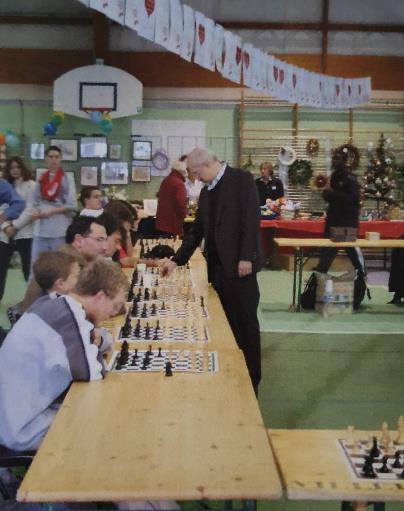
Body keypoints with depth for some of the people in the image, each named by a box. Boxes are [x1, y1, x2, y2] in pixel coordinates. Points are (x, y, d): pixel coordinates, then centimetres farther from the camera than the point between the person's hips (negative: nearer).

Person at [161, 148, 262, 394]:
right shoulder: (206, 191, 17)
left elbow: (251, 218, -13)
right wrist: (177, 260, 14)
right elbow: (197, 231, 20)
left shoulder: (241, 179, -5)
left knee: (245, 322, 0)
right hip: (216, 265, 7)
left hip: (238, 264, -7)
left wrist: (246, 257, -18)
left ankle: (250, 379, 10)